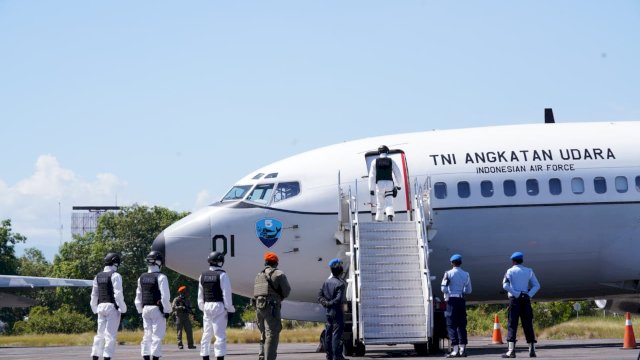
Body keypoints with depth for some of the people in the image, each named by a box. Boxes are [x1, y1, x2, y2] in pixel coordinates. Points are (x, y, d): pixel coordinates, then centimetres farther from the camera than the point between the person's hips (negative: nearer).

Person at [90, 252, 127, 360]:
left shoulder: (98, 276, 11)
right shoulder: (115, 276, -10)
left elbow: (94, 294, 14)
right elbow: (118, 294, -14)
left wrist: (95, 309, 20)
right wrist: (123, 307, -8)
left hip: (101, 306, 6)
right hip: (112, 307, -6)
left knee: (100, 333, 12)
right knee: (110, 334, -4)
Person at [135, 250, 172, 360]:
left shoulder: (142, 278, 8)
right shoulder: (161, 277, -12)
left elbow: (138, 297, 13)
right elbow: (165, 296, -15)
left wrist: (141, 310, 20)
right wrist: (167, 311, -7)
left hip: (145, 309, 6)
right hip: (157, 310, -6)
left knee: (147, 335, 11)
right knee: (157, 336, -3)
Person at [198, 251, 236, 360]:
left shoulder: (203, 276, 9)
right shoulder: (222, 275, -9)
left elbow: (200, 295, 12)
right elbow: (227, 294, -11)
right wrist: (230, 309, -6)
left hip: (207, 306, 6)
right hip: (219, 306, -6)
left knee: (206, 334, 12)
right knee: (220, 335, -8)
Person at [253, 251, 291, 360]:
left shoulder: (259, 275, 18)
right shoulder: (278, 274, -2)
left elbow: (255, 293, 14)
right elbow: (286, 290, -2)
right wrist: (279, 298, 16)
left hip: (259, 306, 7)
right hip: (271, 307, -7)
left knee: (264, 334, 18)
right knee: (272, 335, -9)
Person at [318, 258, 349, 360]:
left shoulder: (327, 282, 6)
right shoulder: (341, 284, -16)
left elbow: (320, 295, 6)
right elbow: (339, 299, -22)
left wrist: (326, 303, -2)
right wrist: (330, 303, -6)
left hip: (329, 312, 7)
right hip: (337, 311, -7)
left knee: (328, 334, 10)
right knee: (337, 333, -5)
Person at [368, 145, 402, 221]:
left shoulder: (375, 162, 4)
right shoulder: (391, 161, 6)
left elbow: (372, 176, 1)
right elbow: (397, 173, 6)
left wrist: (371, 188, 2)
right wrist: (398, 184, 17)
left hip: (379, 184, 0)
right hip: (389, 183, 0)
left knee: (379, 204, 8)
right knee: (389, 203, -5)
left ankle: (379, 220, 9)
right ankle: (390, 215, -30)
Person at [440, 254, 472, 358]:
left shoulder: (448, 274, -6)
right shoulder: (466, 274, 6)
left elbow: (443, 288, -11)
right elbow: (468, 290, 8)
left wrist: (447, 295, 8)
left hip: (452, 300, -4)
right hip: (462, 300, 4)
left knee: (452, 325, -2)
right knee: (462, 325, 10)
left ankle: (455, 350, -9)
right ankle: (463, 349, 9)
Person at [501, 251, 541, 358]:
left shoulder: (510, 271, -1)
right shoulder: (529, 271, 10)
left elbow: (505, 285, -15)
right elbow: (536, 285, 3)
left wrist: (516, 294, -12)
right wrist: (529, 295, -4)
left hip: (514, 299, -3)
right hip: (526, 299, 3)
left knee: (512, 324, -4)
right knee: (527, 324, 7)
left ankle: (511, 350, -12)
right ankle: (532, 349, 4)